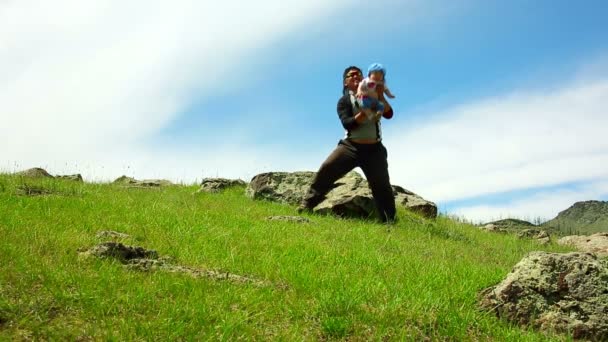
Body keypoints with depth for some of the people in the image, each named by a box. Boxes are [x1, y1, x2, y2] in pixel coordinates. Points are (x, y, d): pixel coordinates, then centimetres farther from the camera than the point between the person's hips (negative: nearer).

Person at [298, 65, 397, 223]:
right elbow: (347, 123, -13)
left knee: (383, 187, -1)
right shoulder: (344, 101, 4)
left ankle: (389, 223, 9)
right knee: (326, 170, -17)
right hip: (351, 146, -1)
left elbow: (389, 114, -4)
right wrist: (365, 112, -25)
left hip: (374, 149, 1)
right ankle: (306, 206, -13)